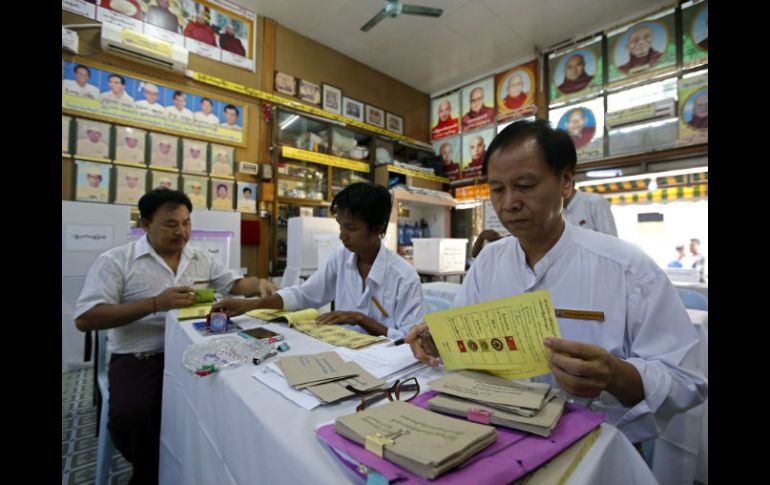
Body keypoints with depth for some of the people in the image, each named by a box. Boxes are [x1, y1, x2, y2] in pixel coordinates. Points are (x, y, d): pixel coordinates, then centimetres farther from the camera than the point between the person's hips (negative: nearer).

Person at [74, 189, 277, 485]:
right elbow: (85, 319, -11)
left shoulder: (201, 259, 9)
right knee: (131, 416, -28)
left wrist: (258, 284, -13)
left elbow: (234, 284, 12)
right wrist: (156, 303, -23)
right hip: (139, 358, -3)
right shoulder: (115, 260, -4)